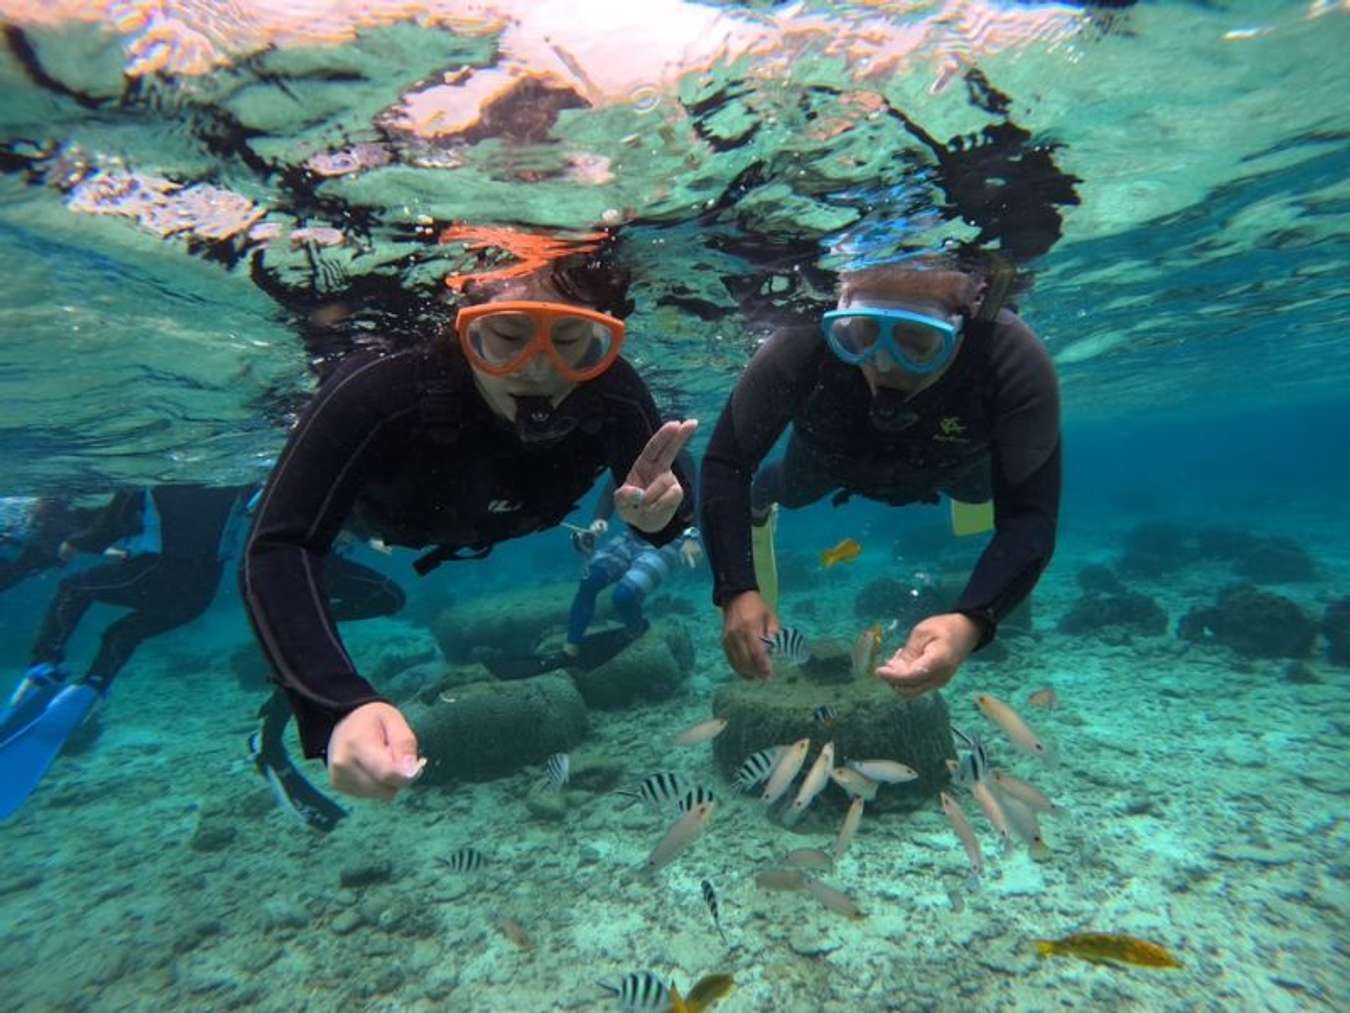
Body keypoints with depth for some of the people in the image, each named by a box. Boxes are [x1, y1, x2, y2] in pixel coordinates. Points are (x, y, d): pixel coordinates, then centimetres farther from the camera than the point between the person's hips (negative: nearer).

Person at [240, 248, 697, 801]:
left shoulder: (615, 396, -37)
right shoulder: (379, 388, -46)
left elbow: (659, 513, -19)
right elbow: (279, 549, -45)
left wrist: (658, 511, -44)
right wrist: (341, 704, -60)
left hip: (481, 528, 4)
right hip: (374, 509, -3)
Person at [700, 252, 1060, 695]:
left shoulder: (1014, 363, -43)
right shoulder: (803, 345, -44)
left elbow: (1029, 516, -41)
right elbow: (725, 464, -36)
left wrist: (971, 620, -59)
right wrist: (736, 590, -47)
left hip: (947, 464, 1)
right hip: (833, 456, -1)